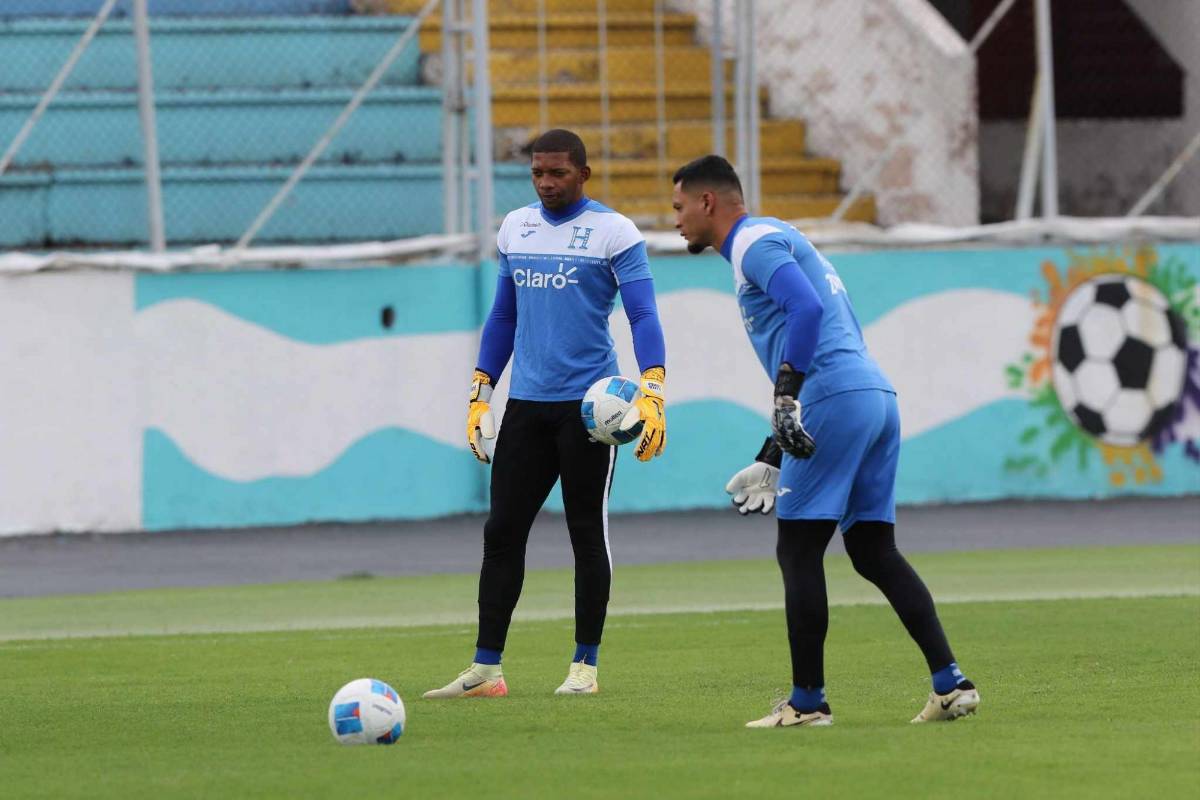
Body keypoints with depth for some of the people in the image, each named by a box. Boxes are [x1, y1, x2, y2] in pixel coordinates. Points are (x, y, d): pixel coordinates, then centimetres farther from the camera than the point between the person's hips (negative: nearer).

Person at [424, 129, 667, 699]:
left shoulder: (612, 231, -5)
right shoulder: (515, 228, 11)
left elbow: (643, 314, -11)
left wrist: (652, 390, -24)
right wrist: (480, 394, 14)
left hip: (587, 405, -5)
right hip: (526, 404, 5)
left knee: (587, 533, 1)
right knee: (502, 531, 2)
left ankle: (585, 667, 9)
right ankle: (485, 670, 6)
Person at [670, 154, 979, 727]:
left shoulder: (755, 241, -2)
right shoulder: (768, 242, 29)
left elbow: (806, 308, -21)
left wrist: (786, 397, -27)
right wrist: (771, 459, 33)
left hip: (836, 399, -10)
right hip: (876, 396, 10)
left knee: (798, 550, -3)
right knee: (875, 552, 9)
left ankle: (807, 702, -2)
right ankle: (950, 684, 2)